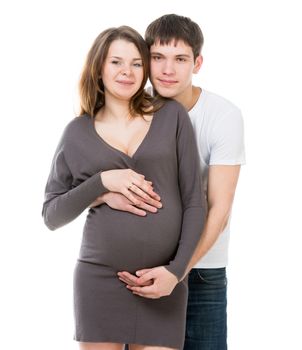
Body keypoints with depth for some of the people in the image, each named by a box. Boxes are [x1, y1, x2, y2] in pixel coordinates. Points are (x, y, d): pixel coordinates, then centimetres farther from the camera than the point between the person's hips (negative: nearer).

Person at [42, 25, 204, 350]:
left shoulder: (172, 116, 2)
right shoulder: (78, 132, 4)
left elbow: (193, 200, 2)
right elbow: (51, 215, 4)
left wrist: (177, 269, -7)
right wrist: (103, 181, -10)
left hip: (162, 281, 0)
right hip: (99, 279, 0)